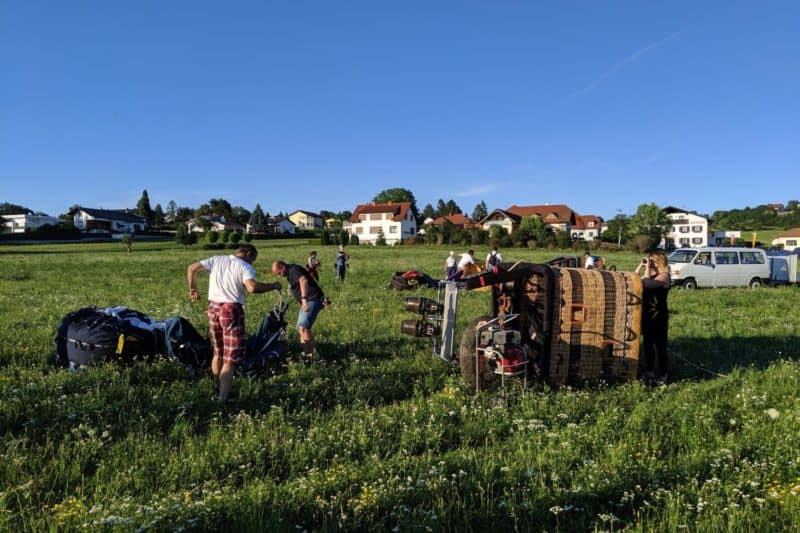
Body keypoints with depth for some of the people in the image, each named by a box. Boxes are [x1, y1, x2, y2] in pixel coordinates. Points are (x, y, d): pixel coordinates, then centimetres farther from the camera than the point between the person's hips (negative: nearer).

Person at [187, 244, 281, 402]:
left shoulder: (216, 260, 11)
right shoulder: (245, 266, -6)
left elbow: (192, 268, 6)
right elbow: (252, 287, -24)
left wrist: (193, 289, 17)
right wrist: (273, 286, -11)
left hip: (213, 308, 6)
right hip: (231, 310, -6)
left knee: (218, 352, 24)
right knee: (230, 360, -1)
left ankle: (216, 390, 38)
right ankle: (222, 400, -5)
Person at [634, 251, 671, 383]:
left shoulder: (664, 276, -12)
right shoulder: (650, 274, 11)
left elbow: (647, 284, -28)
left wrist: (647, 268, -18)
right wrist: (640, 266, 1)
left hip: (658, 315, -8)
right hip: (647, 314, 8)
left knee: (659, 345, -4)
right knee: (648, 343, 15)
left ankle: (662, 375, 2)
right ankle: (649, 370, 27)